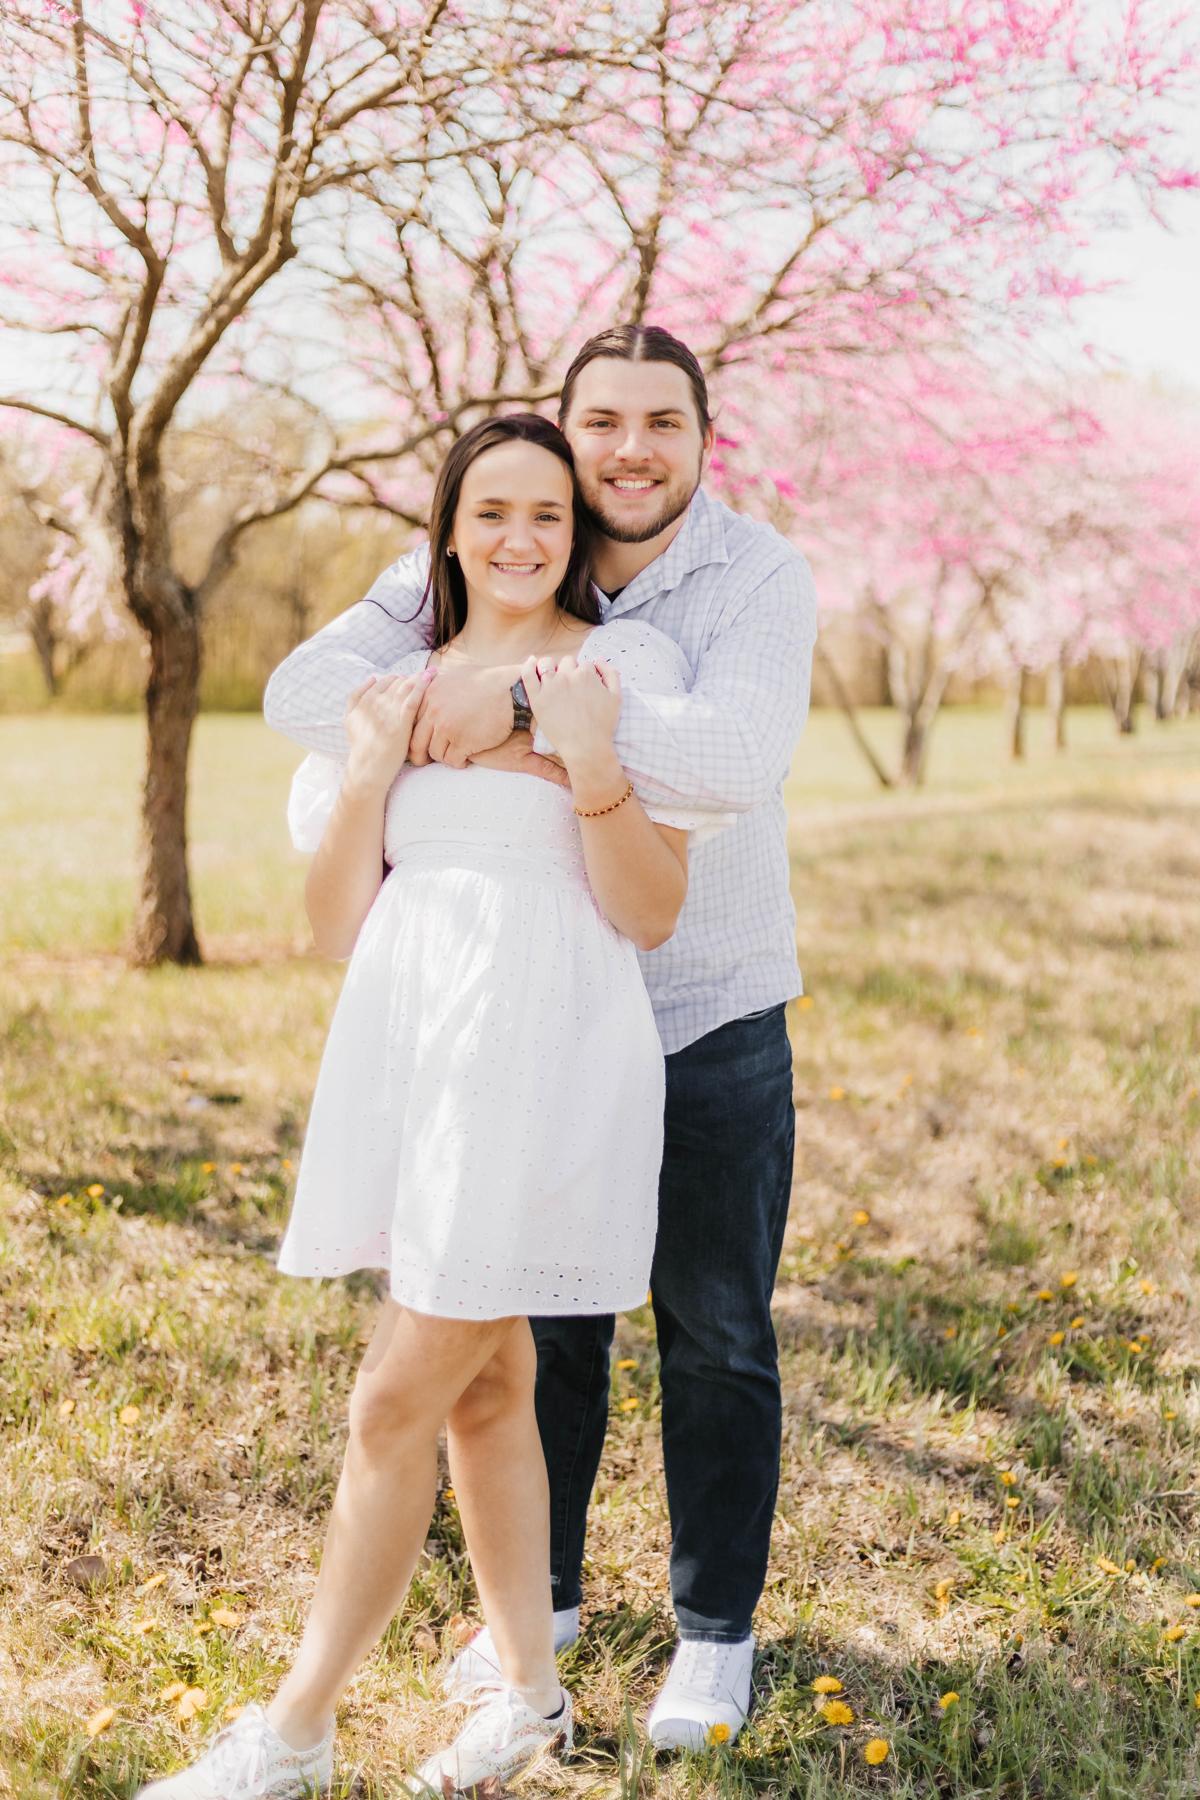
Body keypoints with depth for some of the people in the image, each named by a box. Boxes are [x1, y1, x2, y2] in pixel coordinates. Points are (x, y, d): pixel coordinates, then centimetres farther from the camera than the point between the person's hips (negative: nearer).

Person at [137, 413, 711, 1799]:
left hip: (541, 1053, -6)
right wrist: (369, 772, -4)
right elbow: (335, 927, 9)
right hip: (410, 1042, 6)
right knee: (485, 1379, 15)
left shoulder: (627, 661, -1)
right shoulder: (400, 683, 14)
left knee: (399, 1401, -3)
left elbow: (651, 914, -6)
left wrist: (590, 757, -19)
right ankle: (528, 1689, 30)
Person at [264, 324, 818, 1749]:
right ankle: (538, 1594, 34)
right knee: (542, 1318, 14)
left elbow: (738, 756, -33)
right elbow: (303, 691, -16)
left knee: (715, 1334, 9)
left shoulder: (762, 577, -14)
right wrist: (500, 750, -31)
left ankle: (716, 1627, 26)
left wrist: (530, 692, -38)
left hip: (717, 1016, -2)